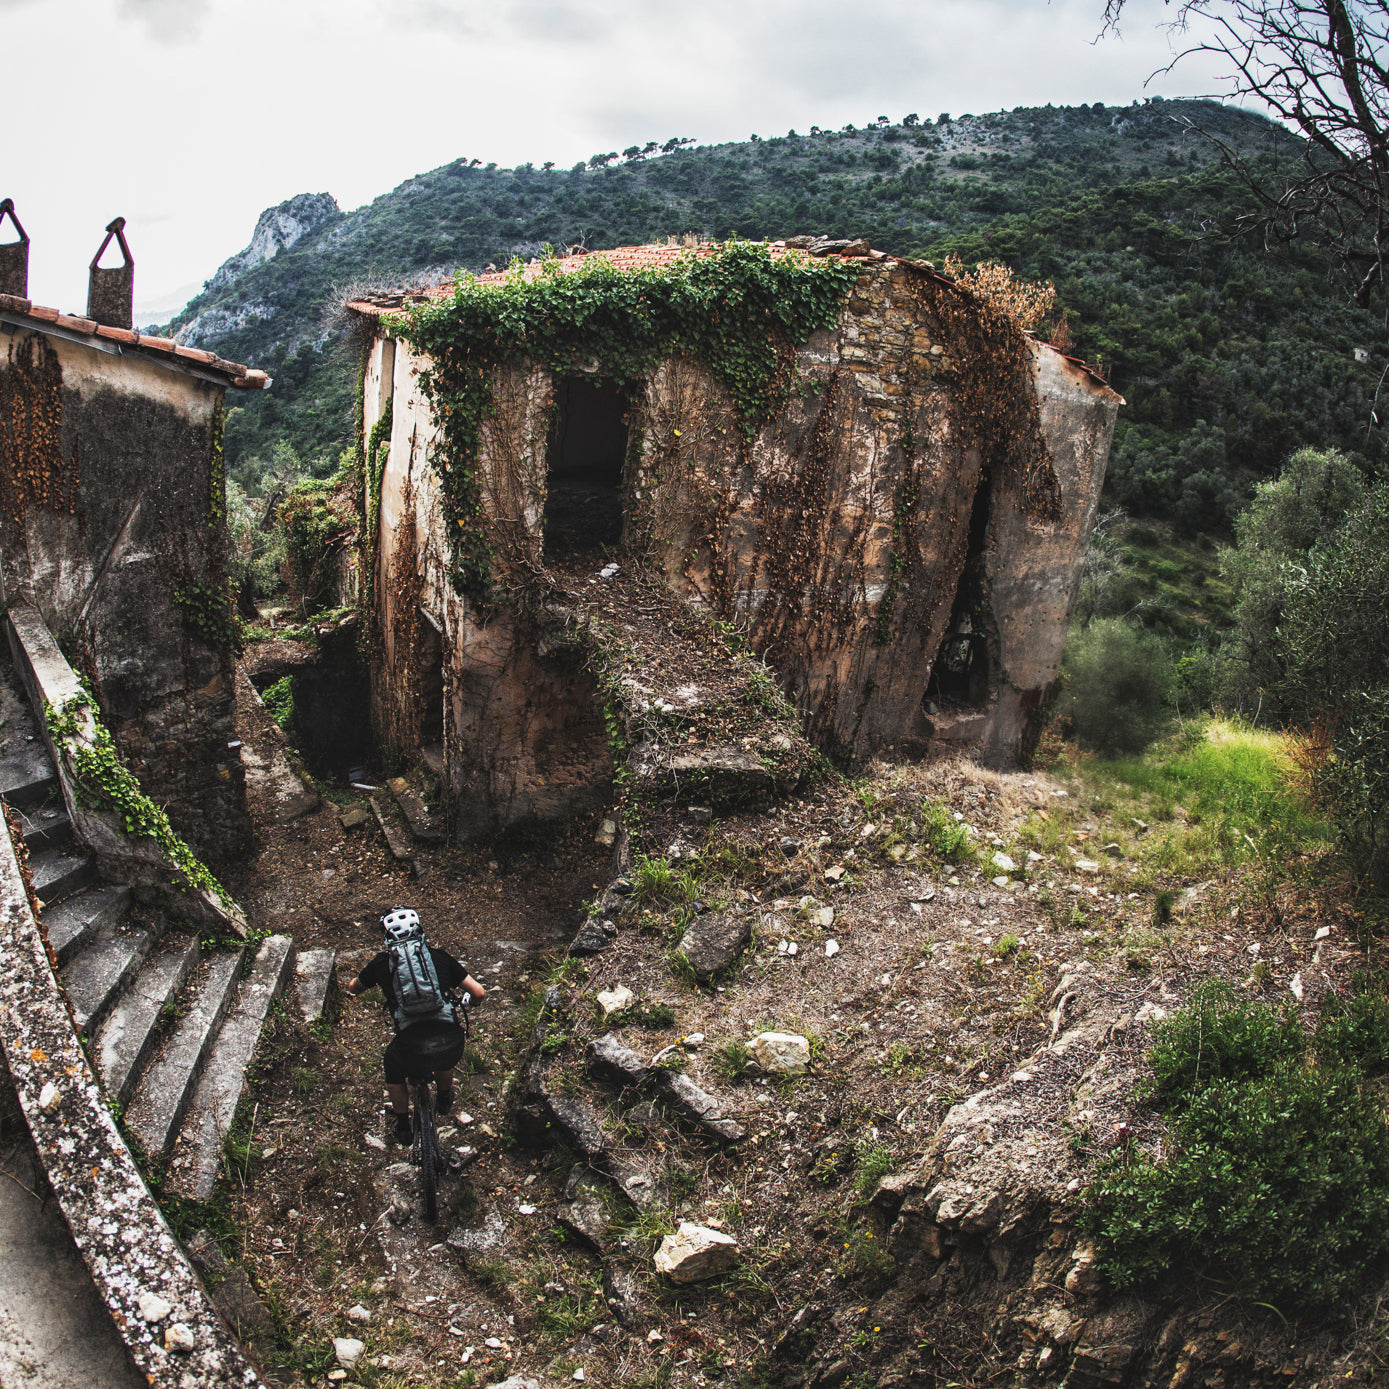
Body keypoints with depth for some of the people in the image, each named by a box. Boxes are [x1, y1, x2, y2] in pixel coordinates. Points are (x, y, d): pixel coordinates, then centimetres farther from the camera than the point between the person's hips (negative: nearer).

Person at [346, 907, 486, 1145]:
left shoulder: (382, 962, 8)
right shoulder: (439, 956, 10)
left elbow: (353, 989, 29)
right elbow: (479, 993, 9)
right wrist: (467, 1004, 32)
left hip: (410, 1047, -2)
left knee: (394, 1073, 33)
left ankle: (402, 1126, 49)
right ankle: (444, 1100, 63)